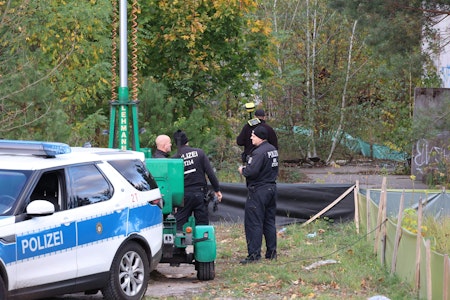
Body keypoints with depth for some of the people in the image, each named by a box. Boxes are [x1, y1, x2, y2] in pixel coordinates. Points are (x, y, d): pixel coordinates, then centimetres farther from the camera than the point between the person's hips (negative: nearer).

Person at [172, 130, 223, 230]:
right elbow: (210, 173, -3)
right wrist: (217, 190, 4)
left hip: (184, 195, 0)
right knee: (202, 224, 6)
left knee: (179, 225, 4)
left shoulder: (175, 159, -3)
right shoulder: (199, 153, -2)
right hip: (200, 194, 0)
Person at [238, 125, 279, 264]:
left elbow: (252, 171, -27)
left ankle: (254, 254, -7)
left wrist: (243, 170, -6)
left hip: (258, 190, -9)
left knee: (253, 223, -5)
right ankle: (272, 252, 18)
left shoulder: (259, 152, -19)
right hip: (271, 187, 9)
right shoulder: (273, 150, 11)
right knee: (269, 222, 15)